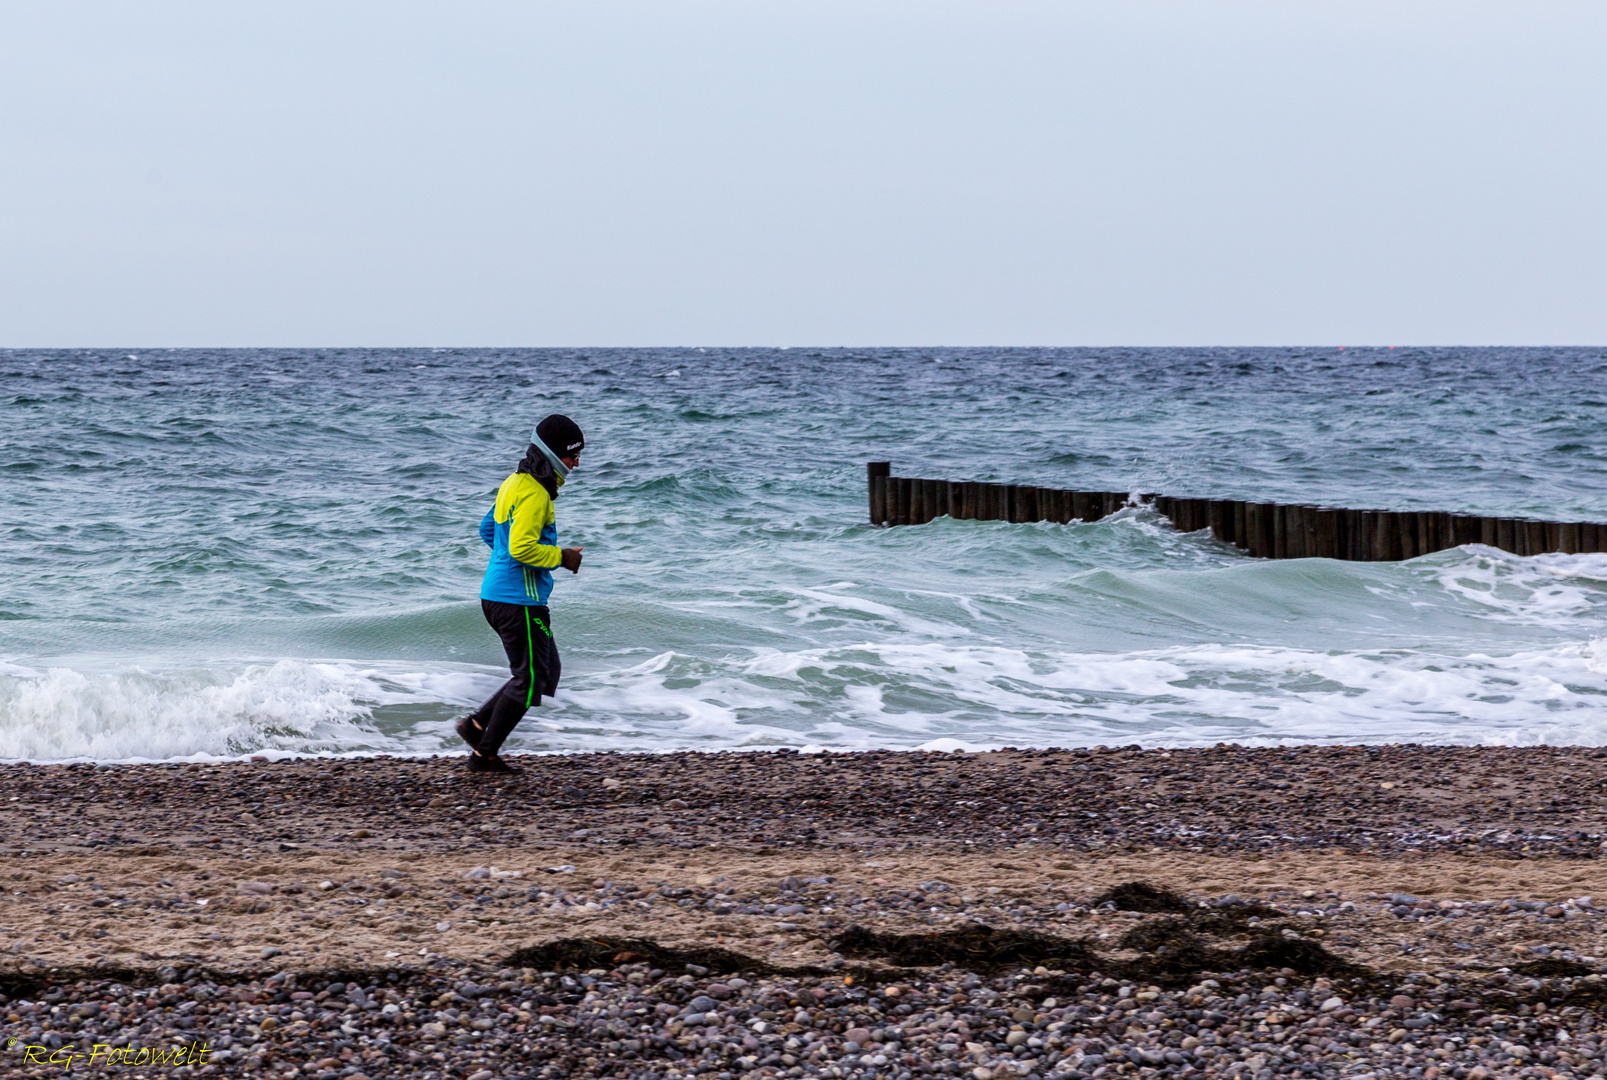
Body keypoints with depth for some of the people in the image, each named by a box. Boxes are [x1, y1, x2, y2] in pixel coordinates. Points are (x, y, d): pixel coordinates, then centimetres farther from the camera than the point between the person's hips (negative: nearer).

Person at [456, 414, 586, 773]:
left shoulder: (516, 483, 14)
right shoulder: (534, 494, -18)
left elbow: (488, 529, 23)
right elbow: (522, 548, -27)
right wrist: (561, 558, -14)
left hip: (498, 593, 10)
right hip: (519, 598, -10)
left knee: (546, 673, 17)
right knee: (530, 680, -1)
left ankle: (477, 724, 16)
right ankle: (485, 754, 4)